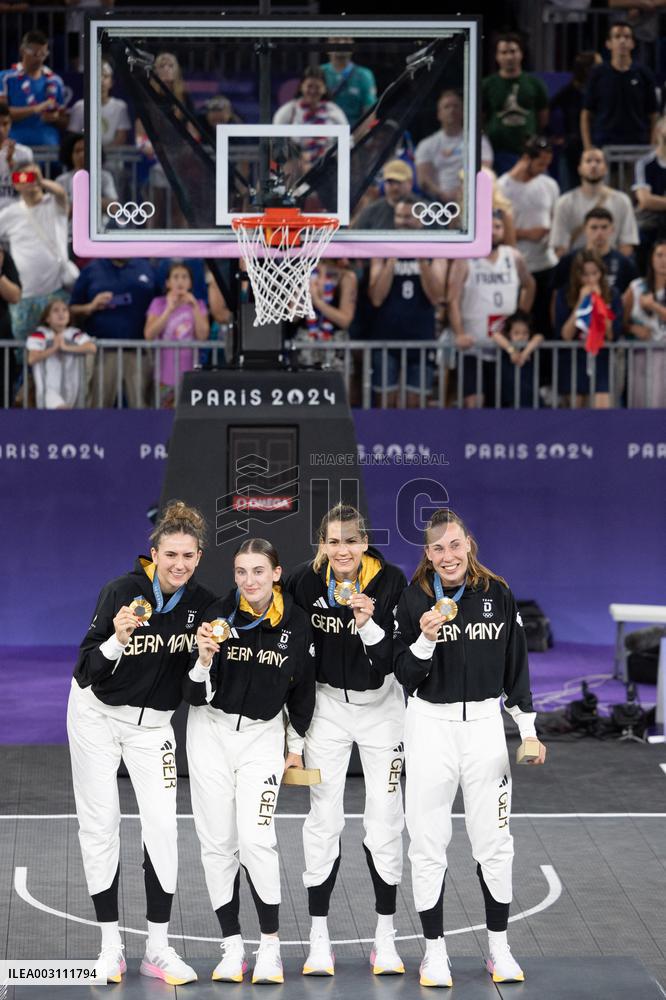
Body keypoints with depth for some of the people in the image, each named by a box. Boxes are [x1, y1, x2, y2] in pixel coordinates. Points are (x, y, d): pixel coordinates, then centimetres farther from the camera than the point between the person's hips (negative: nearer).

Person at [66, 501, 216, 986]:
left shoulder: (202, 602, -10)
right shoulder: (122, 591, -21)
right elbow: (87, 672, -22)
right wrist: (117, 639, -40)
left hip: (154, 723, 2)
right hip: (97, 714, -2)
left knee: (162, 824, -7)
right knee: (100, 823, 1)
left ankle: (159, 946, 0)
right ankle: (111, 943, 10)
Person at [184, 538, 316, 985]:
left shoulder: (296, 622, -7)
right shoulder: (219, 615, -11)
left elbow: (303, 687, 9)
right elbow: (195, 696, -11)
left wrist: (296, 745, 16)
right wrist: (205, 659, -30)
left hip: (263, 734, 0)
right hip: (212, 732, 1)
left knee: (256, 840, -13)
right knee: (218, 843, 2)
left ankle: (271, 946, -1)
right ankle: (232, 946, 12)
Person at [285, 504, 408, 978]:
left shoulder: (390, 581, -17)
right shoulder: (305, 580, -13)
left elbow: (391, 659, -19)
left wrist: (368, 624, -36)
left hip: (381, 703, -1)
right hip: (327, 703, 1)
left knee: (385, 821, 1)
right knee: (324, 819, -1)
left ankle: (385, 937, 11)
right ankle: (319, 938, 6)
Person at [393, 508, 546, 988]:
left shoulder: (498, 595, 1)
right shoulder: (414, 600, -4)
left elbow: (515, 666, 8)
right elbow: (405, 677, -5)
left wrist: (529, 729, 6)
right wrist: (424, 640, -22)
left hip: (485, 723, 1)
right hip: (431, 726, -1)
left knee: (494, 842, 7)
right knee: (428, 845, 2)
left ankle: (500, 948, 19)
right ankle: (435, 951, 12)